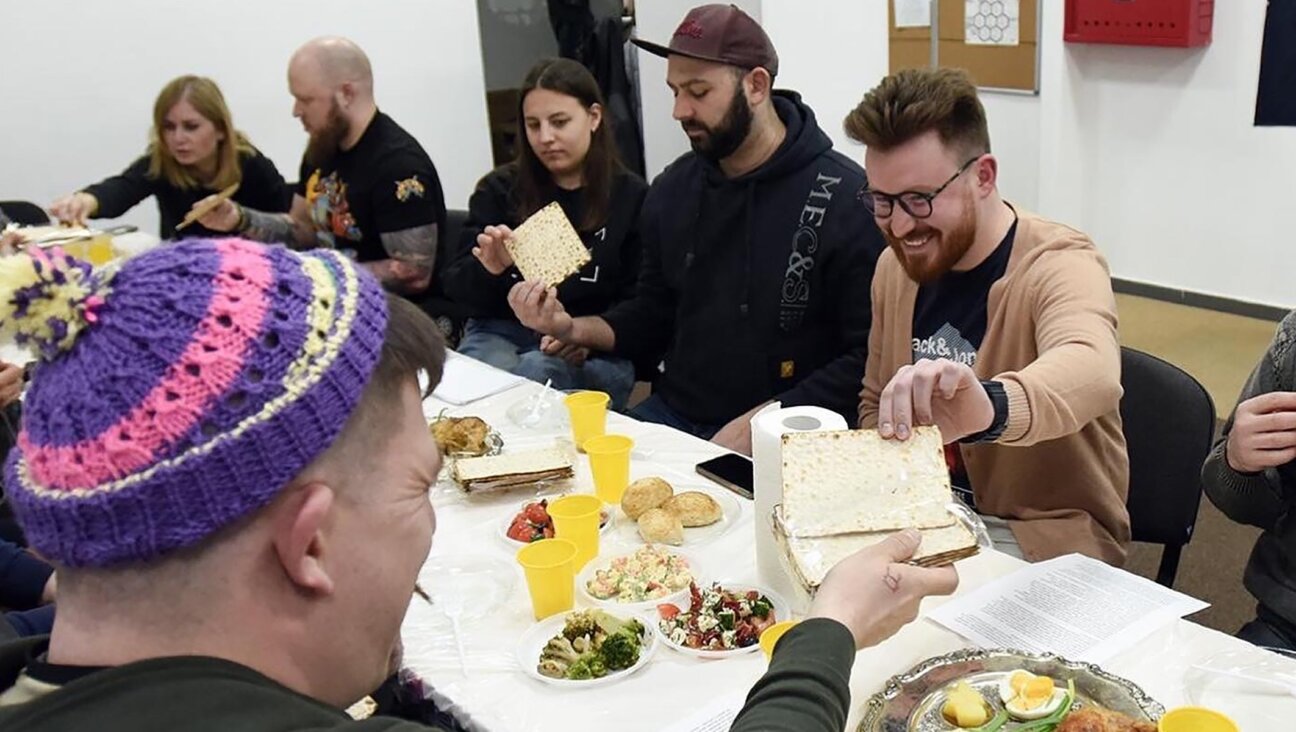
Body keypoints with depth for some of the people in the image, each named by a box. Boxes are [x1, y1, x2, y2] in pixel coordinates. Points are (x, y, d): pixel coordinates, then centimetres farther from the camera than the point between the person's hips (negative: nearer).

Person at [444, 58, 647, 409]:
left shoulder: (632, 196, 4)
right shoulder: (499, 189, 9)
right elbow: (456, 285, 6)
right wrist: (487, 270, -18)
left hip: (592, 351, -1)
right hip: (501, 331, 2)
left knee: (534, 372, -34)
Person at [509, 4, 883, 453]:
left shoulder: (845, 198, -13)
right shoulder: (673, 189, 7)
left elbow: (869, 357, -15)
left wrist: (761, 424, -19)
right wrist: (571, 328, -1)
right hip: (671, 416, 6)